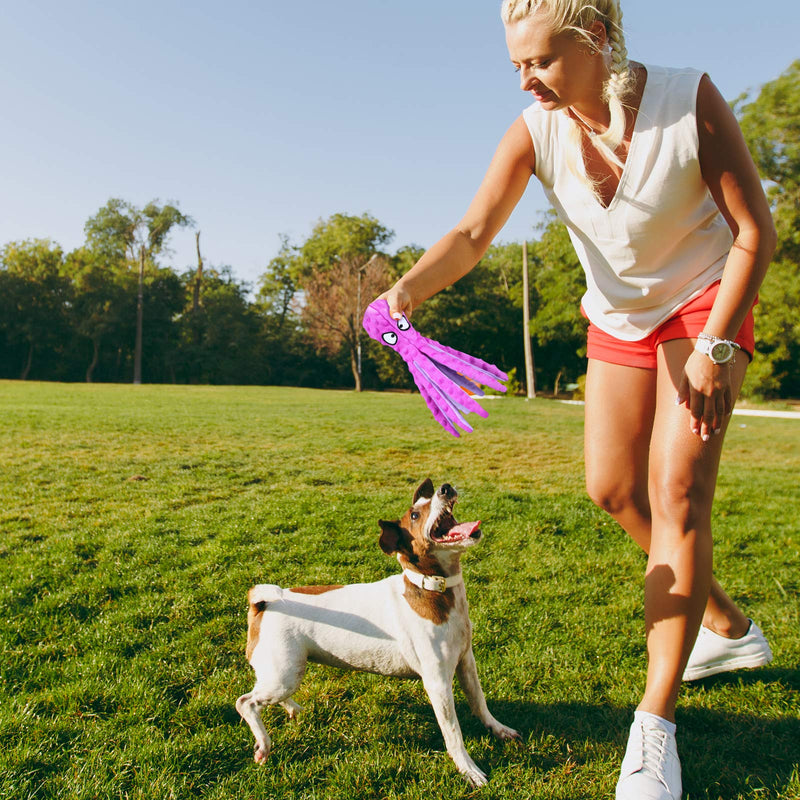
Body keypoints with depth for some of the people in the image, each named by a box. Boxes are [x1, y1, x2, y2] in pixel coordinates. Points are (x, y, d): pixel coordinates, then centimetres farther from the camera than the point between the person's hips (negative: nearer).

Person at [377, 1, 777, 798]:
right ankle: (726, 625, 29)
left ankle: (654, 725, -7)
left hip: (704, 304, -4)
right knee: (611, 487, 4)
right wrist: (408, 288, -45)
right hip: (618, 318, 5)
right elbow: (473, 233, -25)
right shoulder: (535, 131, -15)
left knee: (678, 489, -16)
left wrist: (716, 349, -22)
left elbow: (754, 230, -17)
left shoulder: (691, 100, -22)